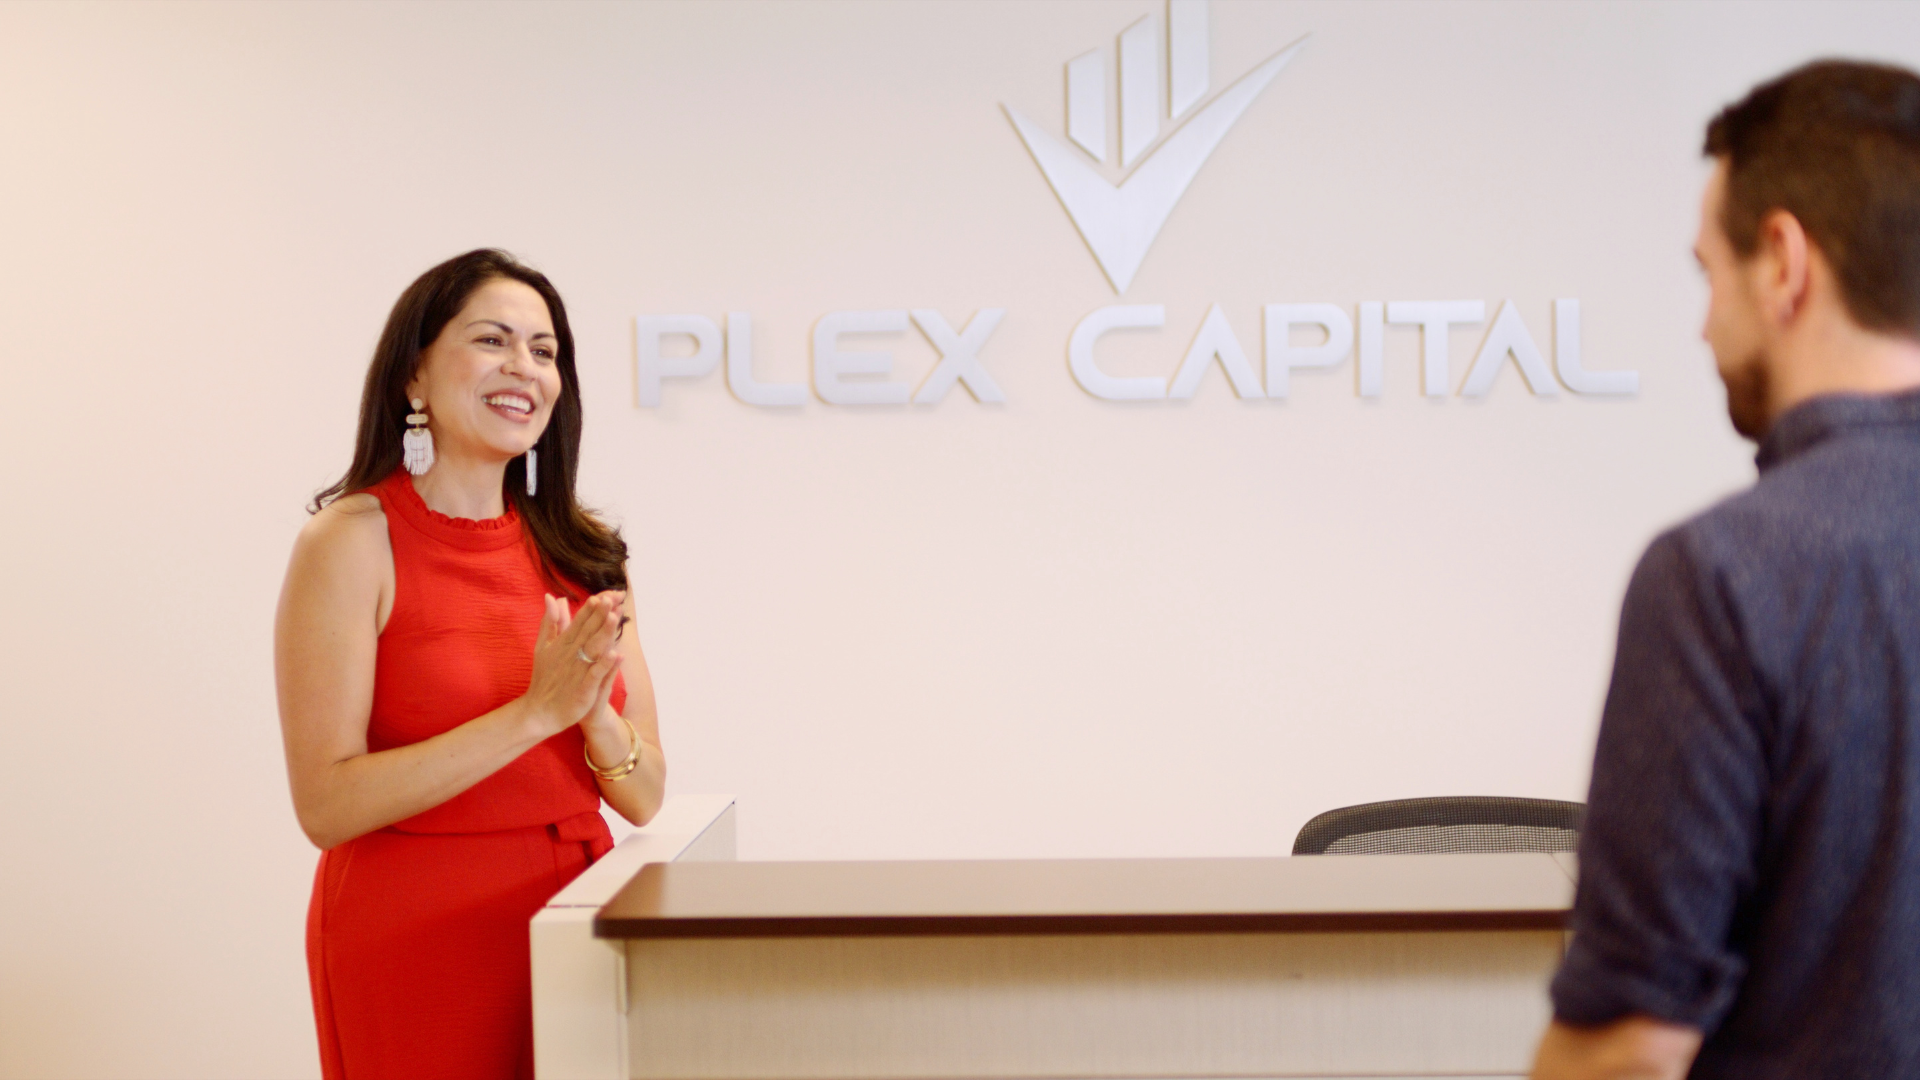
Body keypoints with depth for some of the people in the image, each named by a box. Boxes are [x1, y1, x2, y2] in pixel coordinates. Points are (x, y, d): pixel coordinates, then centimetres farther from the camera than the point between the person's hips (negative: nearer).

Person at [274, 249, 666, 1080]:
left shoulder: (582, 552, 6)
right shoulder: (355, 539, -9)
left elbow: (643, 798, 5)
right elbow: (326, 805, -17)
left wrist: (592, 712, -16)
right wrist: (535, 712, -21)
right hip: (417, 940, -5)